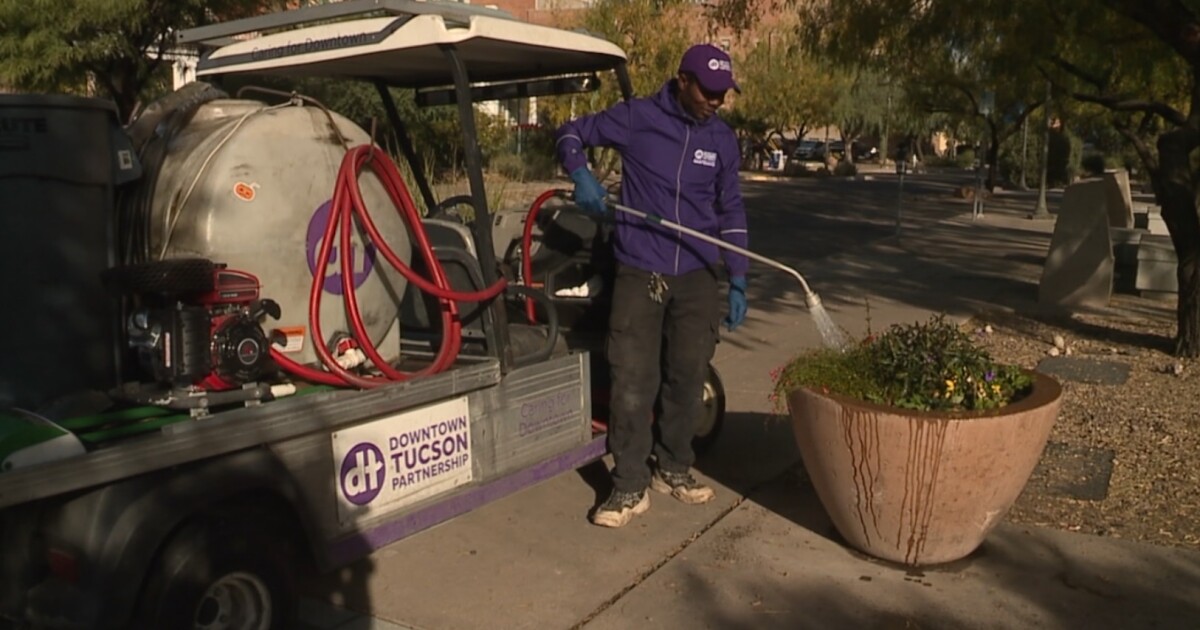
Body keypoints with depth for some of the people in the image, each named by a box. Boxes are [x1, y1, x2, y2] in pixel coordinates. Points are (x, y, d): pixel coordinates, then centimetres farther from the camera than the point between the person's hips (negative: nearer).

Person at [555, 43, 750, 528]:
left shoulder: (723, 139, 7)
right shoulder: (637, 118, -3)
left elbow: (730, 212, 12)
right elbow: (571, 133, 7)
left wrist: (738, 280, 8)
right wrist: (582, 177, -14)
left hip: (697, 276, 3)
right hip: (639, 273, -3)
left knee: (688, 377, 8)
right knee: (632, 381, -4)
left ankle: (673, 469, 26)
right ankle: (630, 487, 6)